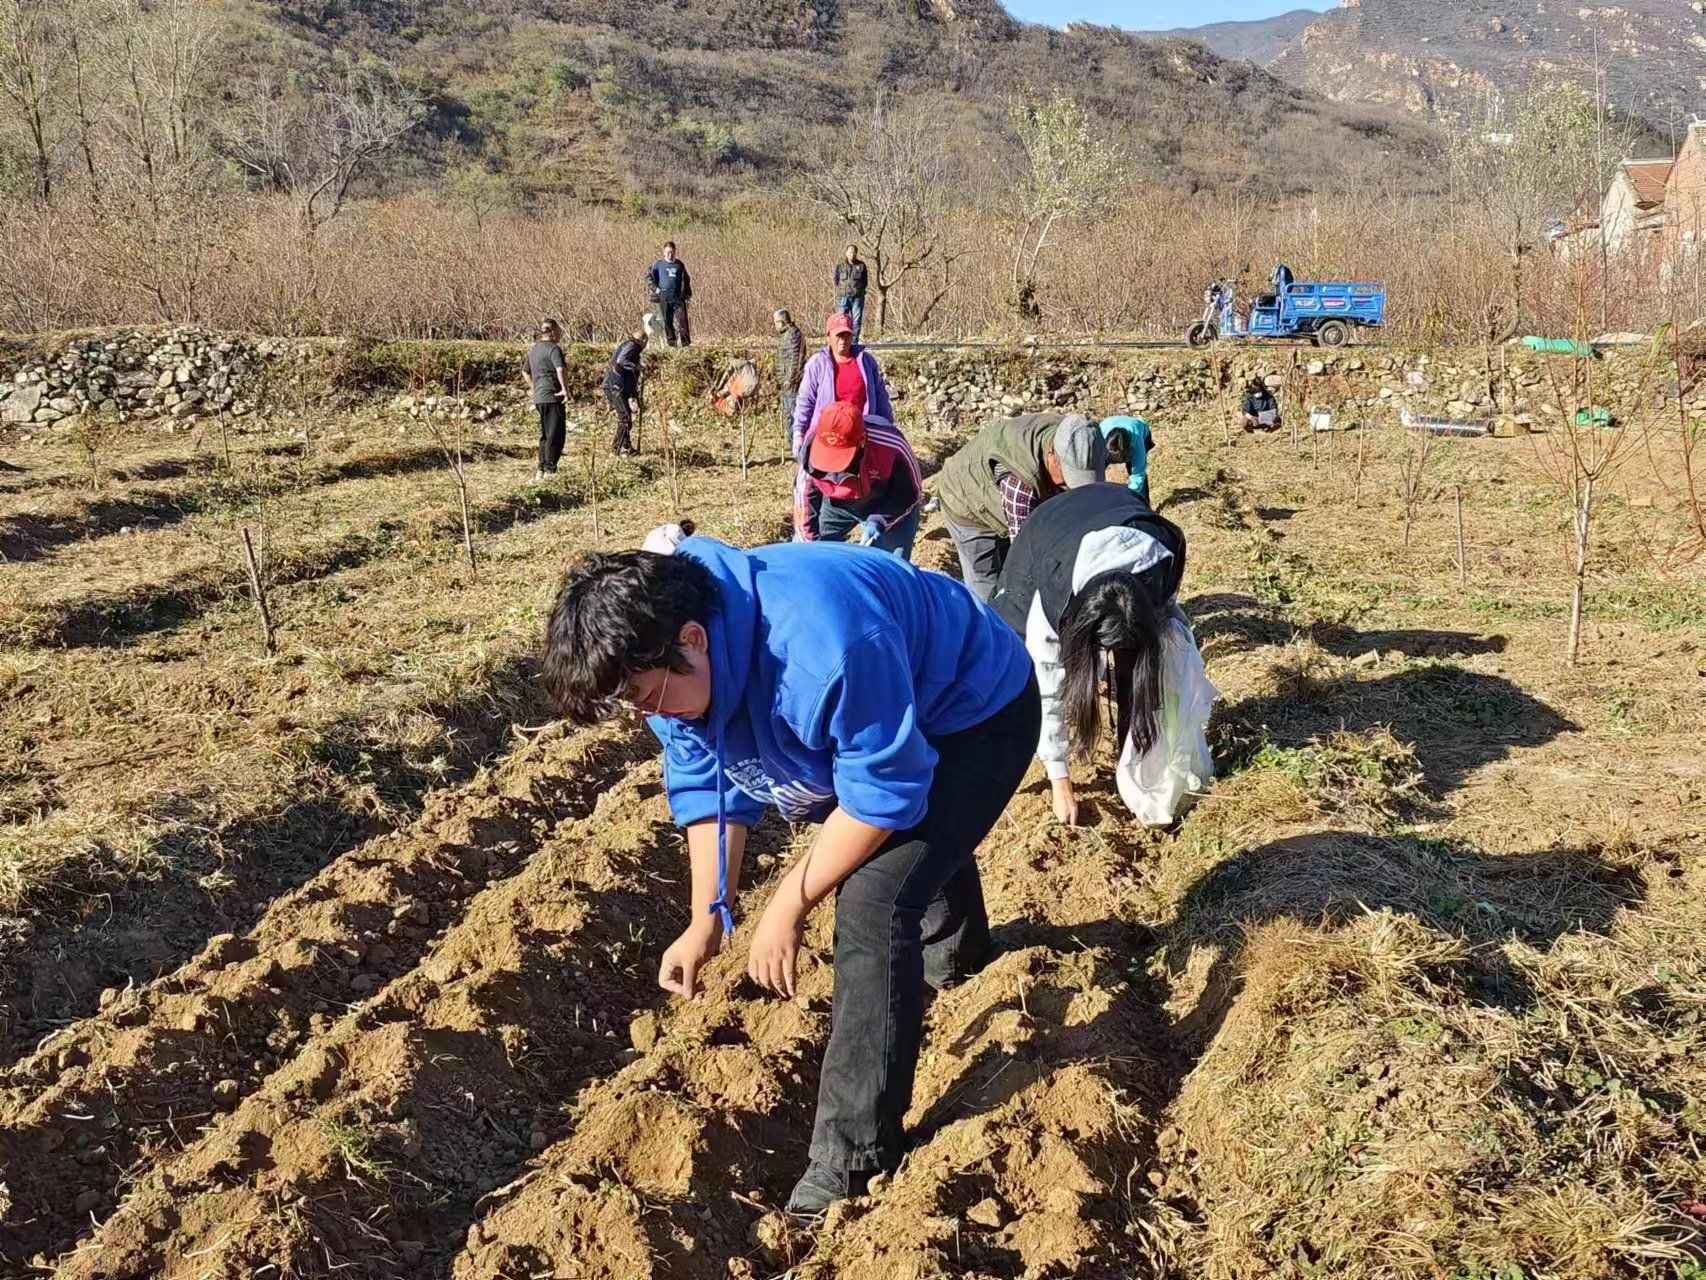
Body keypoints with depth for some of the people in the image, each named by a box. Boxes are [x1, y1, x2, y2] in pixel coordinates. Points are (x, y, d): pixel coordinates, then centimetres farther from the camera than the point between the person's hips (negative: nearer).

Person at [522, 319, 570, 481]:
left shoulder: (533, 349, 16)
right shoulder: (554, 348, -11)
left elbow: (525, 373, 26)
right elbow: (561, 370, -27)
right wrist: (565, 390, -21)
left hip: (539, 397, 9)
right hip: (553, 396, -9)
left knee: (545, 435, 17)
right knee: (555, 435, -4)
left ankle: (541, 470, 19)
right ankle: (550, 469, -6)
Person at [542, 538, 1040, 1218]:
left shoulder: (823, 648, -44)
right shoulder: (672, 660, -18)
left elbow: (885, 793, -34)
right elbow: (706, 787, -7)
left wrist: (788, 906, -27)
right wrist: (706, 920, -12)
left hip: (978, 710, -8)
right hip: (879, 718, 9)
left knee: (873, 903, -24)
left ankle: (851, 1169, -13)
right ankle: (959, 953, 71)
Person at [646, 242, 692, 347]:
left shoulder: (680, 265, 10)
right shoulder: (658, 264, 5)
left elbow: (686, 280, 19)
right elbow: (648, 277, 9)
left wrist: (687, 293, 11)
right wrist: (655, 288, -1)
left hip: (678, 296, 0)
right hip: (664, 296, 0)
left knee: (682, 319, -8)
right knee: (667, 321, 2)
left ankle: (686, 343, -7)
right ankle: (671, 342, 8)